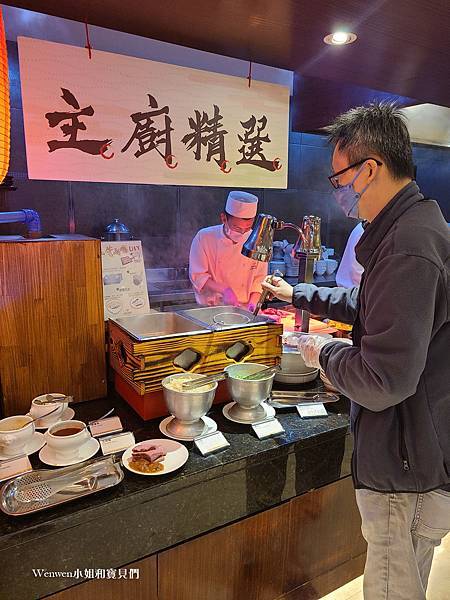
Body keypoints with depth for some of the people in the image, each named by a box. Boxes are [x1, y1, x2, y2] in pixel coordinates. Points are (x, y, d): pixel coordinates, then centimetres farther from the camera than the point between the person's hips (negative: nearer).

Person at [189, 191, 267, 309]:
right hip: (211, 308, -3)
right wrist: (224, 290, -20)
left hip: (244, 309, 4)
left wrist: (253, 303, -10)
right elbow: (197, 276, -7)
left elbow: (259, 279, 6)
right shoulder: (204, 238, -7)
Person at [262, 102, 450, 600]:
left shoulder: (409, 249, -28)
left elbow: (382, 382, -31)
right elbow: (370, 305, 21)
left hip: (410, 469, -10)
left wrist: (324, 353, -12)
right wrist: (297, 294, 23)